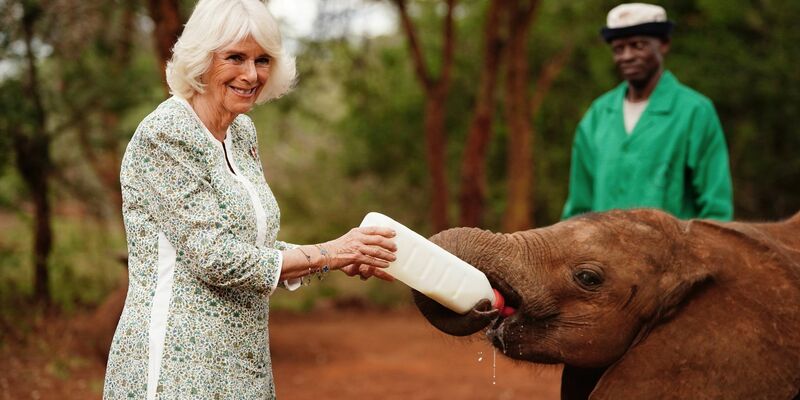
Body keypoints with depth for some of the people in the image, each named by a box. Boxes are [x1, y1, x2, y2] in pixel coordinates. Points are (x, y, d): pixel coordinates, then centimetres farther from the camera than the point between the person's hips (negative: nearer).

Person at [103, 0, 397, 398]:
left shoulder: (242, 132, 10)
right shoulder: (165, 135, -15)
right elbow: (215, 259, -19)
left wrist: (346, 259, 0)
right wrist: (329, 253, -15)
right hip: (178, 367, -8)